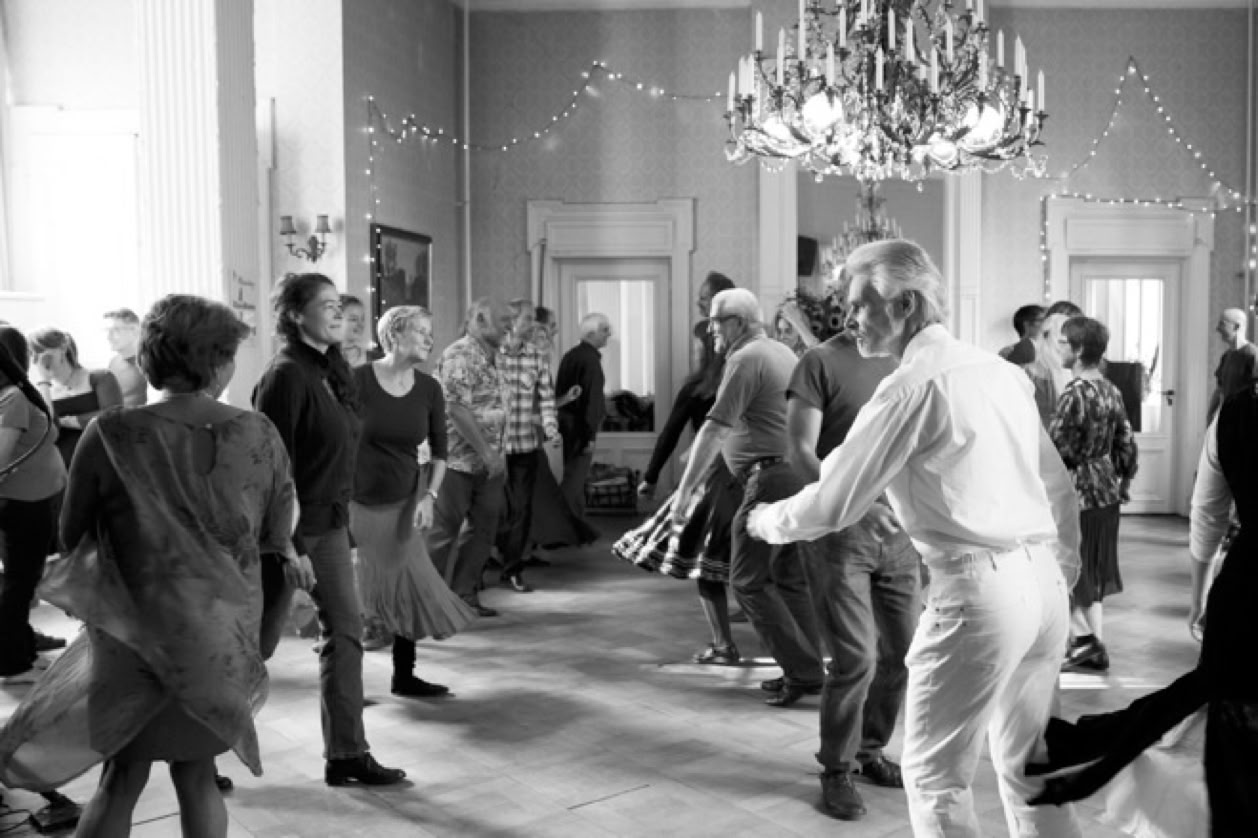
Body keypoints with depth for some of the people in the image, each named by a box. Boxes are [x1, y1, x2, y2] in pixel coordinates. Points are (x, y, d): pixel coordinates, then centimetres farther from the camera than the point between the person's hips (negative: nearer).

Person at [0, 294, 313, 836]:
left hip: (136, 628, -1)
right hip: (225, 632, 2)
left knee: (122, 778, 13)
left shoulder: (111, 435, -14)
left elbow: (72, 534, -1)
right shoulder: (258, 435, -9)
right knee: (196, 773, 17)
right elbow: (277, 535, 5)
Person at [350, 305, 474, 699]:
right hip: (359, 503, -4)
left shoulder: (429, 389, 0)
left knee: (409, 590, 7)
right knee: (354, 595, 1)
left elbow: (439, 451, 7)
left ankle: (404, 676, 23)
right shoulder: (358, 380, -13)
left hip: (404, 502, 4)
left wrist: (430, 496, -4)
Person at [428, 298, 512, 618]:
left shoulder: (491, 358, 13)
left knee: (483, 529, 12)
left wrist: (498, 455, 14)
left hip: (487, 463, 9)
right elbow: (458, 410, -21)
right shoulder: (459, 356, -15)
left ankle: (465, 594, 22)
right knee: (445, 531, 1)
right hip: (459, 460, -9)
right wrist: (487, 454, -20)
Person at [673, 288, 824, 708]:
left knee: (749, 581, -2)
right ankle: (809, 672, 19)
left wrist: (685, 491, -17)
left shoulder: (746, 359, -10)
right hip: (802, 478, 9)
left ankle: (801, 670, -1)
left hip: (770, 480, -9)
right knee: (791, 578, 15)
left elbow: (715, 429, -17)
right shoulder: (783, 352, 18)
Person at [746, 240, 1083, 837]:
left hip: (978, 590, -8)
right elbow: (1057, 482, 18)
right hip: (1044, 585, 8)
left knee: (934, 776, 7)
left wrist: (768, 521, 9)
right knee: (1027, 766, 21)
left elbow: (832, 505, -9)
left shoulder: (912, 385, -11)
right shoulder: (1001, 370, 12)